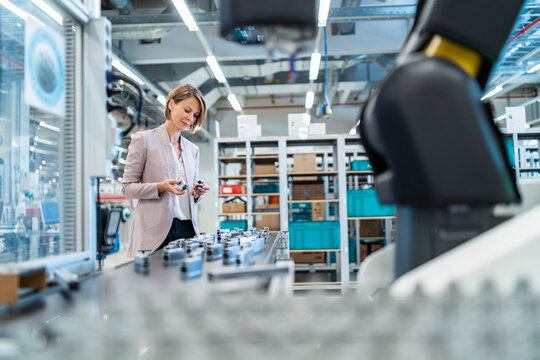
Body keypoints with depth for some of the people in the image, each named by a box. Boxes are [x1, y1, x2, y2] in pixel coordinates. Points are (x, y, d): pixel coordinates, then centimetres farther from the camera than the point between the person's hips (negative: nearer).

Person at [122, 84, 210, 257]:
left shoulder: (193, 149, 18)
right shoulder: (144, 140, 2)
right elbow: (127, 188, -2)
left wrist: (197, 193, -1)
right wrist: (161, 187, -17)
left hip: (187, 229, 5)